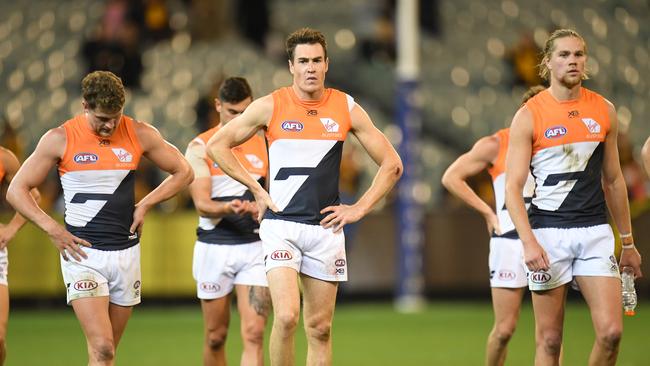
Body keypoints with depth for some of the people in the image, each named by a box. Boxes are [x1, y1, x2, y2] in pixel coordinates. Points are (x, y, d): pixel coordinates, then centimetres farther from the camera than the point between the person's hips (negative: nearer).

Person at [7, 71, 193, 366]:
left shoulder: (140, 135, 2)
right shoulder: (60, 139, -5)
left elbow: (183, 172, 14)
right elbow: (16, 191, 0)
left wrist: (145, 205, 2)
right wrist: (52, 229, -11)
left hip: (126, 251, 4)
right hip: (82, 252, -4)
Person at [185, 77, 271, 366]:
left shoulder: (263, 144, 7)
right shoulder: (200, 147, -2)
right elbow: (202, 204, -12)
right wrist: (227, 208, -32)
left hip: (254, 247, 1)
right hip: (214, 247, -1)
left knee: (254, 334, -11)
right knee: (216, 337, 9)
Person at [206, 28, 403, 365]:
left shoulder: (346, 109, 3)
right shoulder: (270, 106, -2)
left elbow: (391, 164, 10)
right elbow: (217, 145, 7)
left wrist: (359, 209, 2)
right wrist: (257, 189, 1)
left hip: (325, 227, 2)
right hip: (281, 226, -2)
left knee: (319, 329, 4)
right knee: (286, 316, -18)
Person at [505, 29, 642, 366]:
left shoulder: (604, 111, 8)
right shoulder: (528, 116, -3)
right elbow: (513, 187, -6)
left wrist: (627, 241, 17)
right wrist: (528, 242, -19)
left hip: (595, 231, 3)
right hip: (548, 233, -3)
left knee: (611, 331, -10)